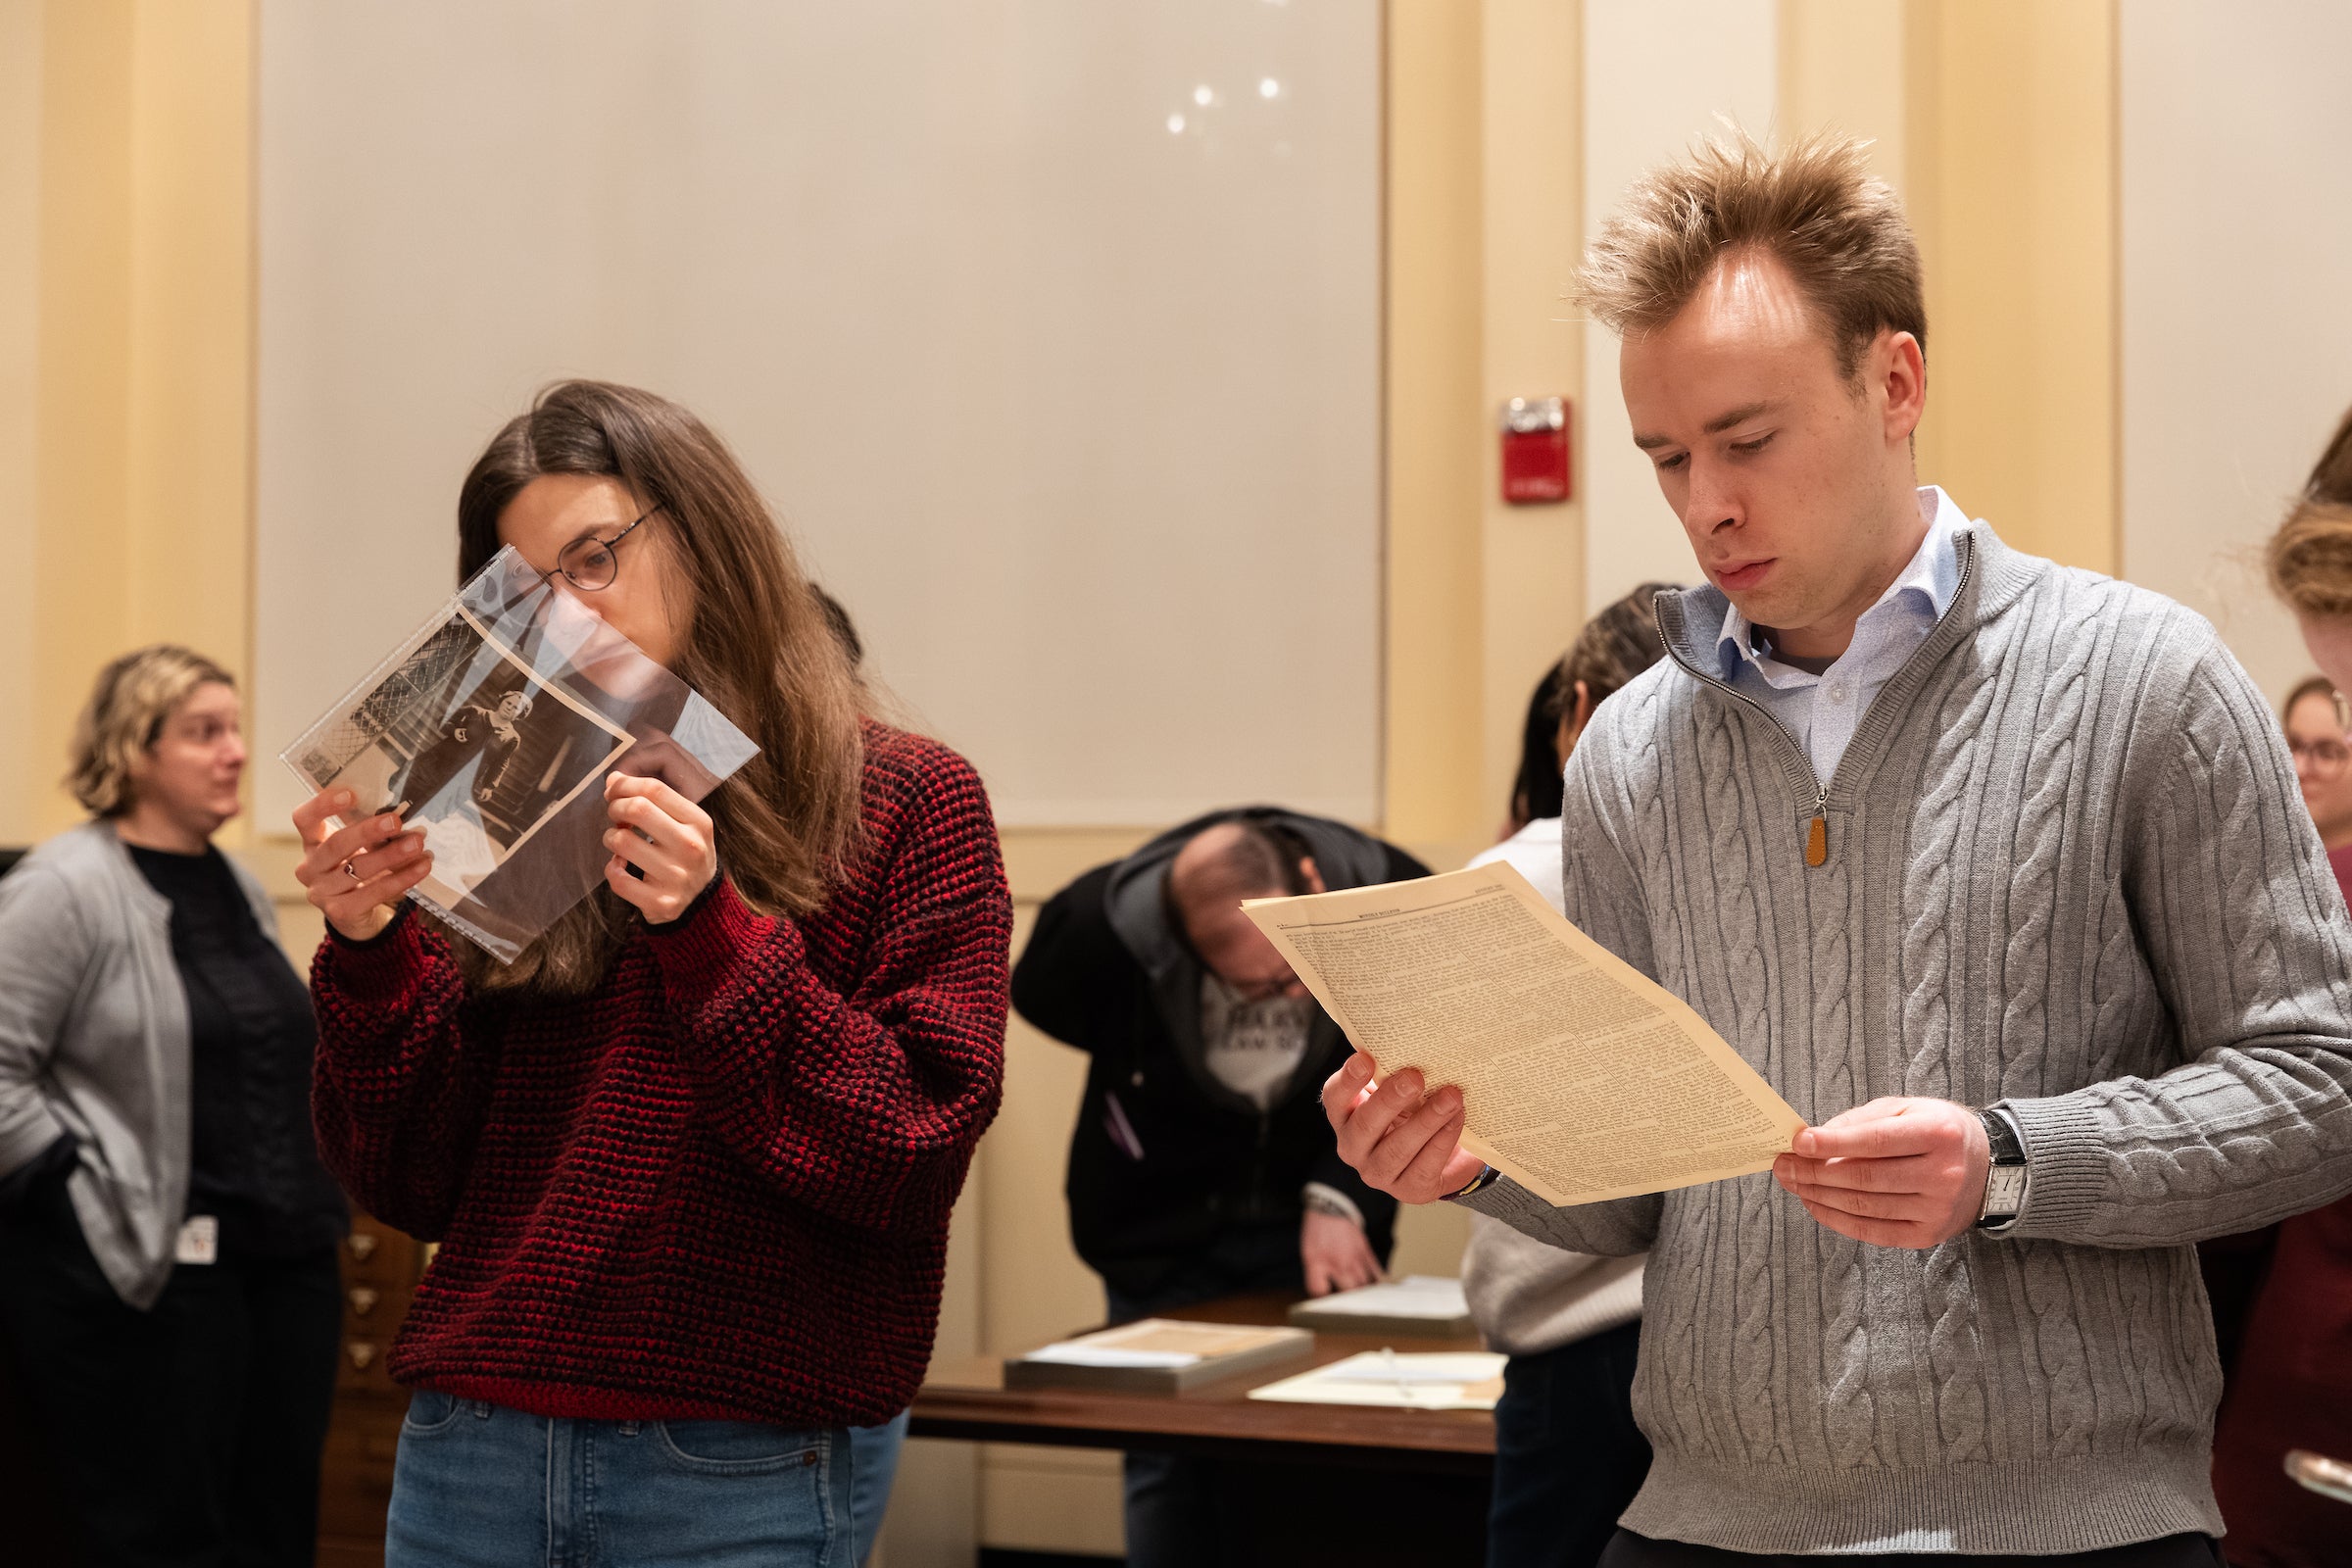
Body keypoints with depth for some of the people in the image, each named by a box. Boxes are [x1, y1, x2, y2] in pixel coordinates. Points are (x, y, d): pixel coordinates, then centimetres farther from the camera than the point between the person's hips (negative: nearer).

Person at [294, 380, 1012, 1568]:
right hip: (468, 1454, 3)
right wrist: (370, 953, -8)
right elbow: (423, 1187, 7)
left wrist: (707, 934, -18)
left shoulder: (905, 804, -1)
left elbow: (910, 1163, -10)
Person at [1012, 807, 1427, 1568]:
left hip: (1312, 1220, 1)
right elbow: (1040, 999, -3)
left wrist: (1341, 1196, -20)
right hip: (1163, 1228, -1)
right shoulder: (1103, 926, -28)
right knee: (1170, 1459, 1)